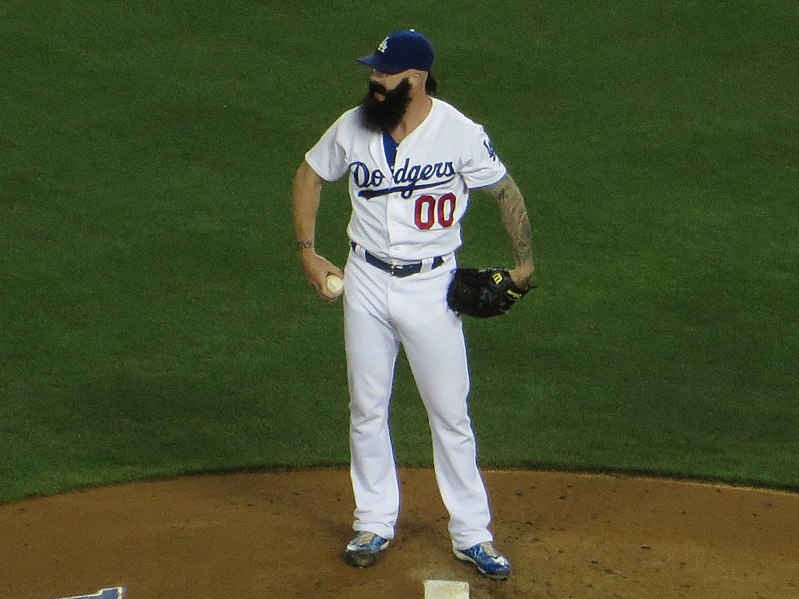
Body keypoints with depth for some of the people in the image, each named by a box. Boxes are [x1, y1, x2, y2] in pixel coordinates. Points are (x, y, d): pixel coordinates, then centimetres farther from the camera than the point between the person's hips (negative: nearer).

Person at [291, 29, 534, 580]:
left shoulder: (460, 134, -14)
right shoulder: (354, 127, -5)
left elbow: (507, 192, -1)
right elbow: (310, 175, 11)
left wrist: (525, 262, -10)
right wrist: (308, 252, 4)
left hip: (430, 286, -3)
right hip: (366, 282, 3)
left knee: (450, 412, 3)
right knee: (367, 408, 11)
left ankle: (472, 534, 13)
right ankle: (374, 524, 26)